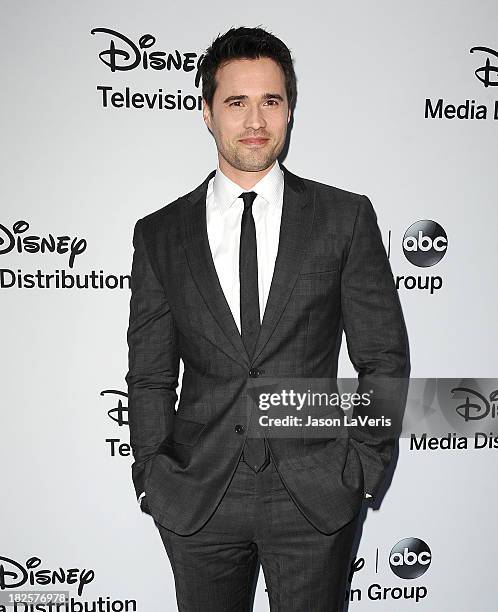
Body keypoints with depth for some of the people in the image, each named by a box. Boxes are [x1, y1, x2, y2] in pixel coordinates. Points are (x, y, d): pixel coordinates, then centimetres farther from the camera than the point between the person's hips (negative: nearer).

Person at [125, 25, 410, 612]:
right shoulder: (159, 235, 2)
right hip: (197, 499, 1)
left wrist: (364, 464, -4)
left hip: (317, 496, -1)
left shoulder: (346, 217, -1)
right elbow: (149, 376, 5)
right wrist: (154, 478, -2)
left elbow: (384, 358, 1)